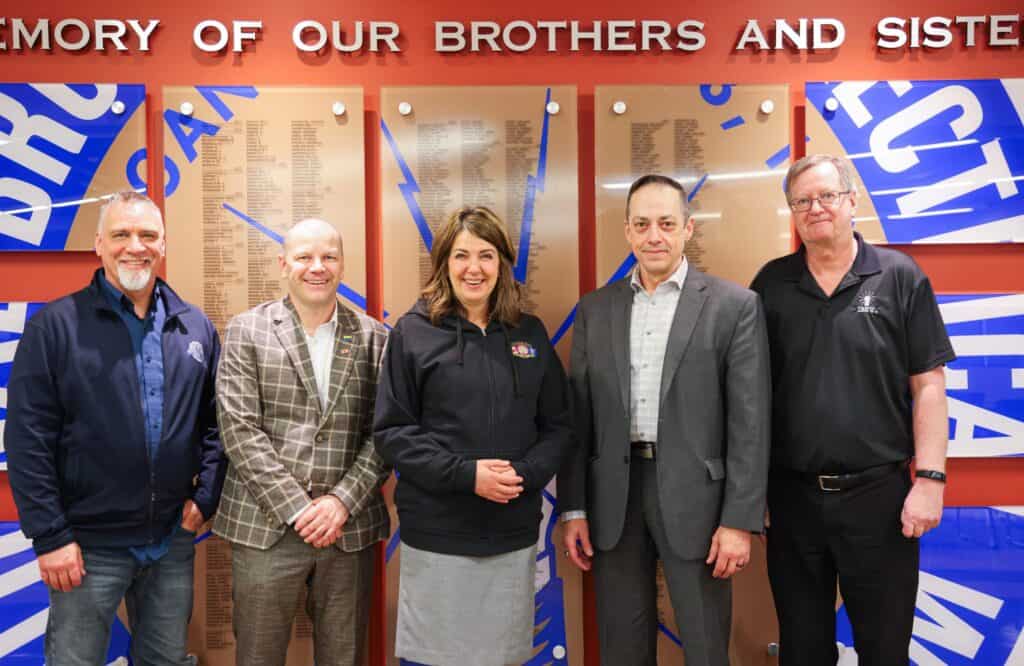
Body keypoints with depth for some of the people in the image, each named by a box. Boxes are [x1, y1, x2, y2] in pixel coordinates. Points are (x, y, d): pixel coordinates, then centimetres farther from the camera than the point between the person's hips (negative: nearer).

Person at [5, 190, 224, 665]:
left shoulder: (196, 327, 5)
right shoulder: (55, 325, -7)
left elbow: (218, 421, 9)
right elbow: (27, 440, -10)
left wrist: (206, 496, 0)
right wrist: (50, 535, -12)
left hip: (174, 539, 4)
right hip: (89, 543, -3)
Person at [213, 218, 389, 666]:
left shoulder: (373, 337, 5)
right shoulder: (247, 331, 2)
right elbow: (240, 429, -6)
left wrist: (341, 502, -10)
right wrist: (297, 508, -12)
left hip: (349, 527, 1)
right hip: (265, 527, -1)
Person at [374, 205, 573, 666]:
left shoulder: (530, 333, 6)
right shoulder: (413, 331, -3)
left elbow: (558, 425, 8)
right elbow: (391, 431, -6)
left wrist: (526, 474, -12)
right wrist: (465, 474, -17)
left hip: (514, 532, 3)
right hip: (437, 532, -2)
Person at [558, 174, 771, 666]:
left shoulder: (734, 306, -3)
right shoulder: (594, 310, 7)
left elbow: (749, 421, -5)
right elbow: (578, 417, 7)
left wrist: (740, 519, -9)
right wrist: (573, 509, 4)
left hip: (695, 497, -3)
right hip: (614, 500, 3)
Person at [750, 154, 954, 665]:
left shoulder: (900, 278, -1)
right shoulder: (772, 284, 3)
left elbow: (928, 385, -2)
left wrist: (930, 478, -9)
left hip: (879, 493, -1)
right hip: (792, 495, 2)